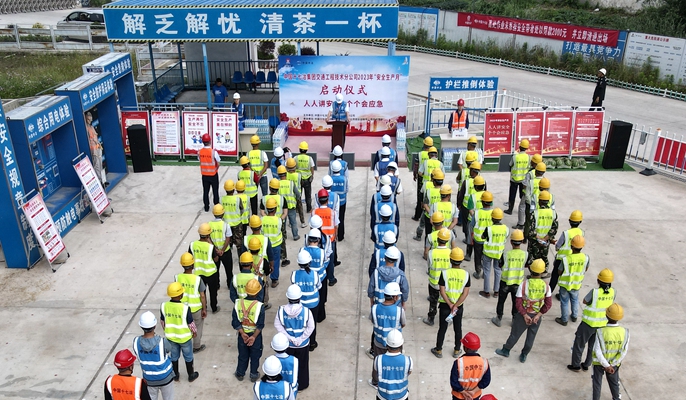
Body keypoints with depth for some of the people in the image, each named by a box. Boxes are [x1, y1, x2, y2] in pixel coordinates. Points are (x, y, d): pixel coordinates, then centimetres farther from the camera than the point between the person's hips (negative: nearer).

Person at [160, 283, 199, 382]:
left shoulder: (164, 306, -17)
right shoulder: (185, 308, -28)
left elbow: (162, 322, -2)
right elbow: (191, 323, -16)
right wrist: (194, 332, 5)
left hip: (170, 337, 3)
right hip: (184, 337, -3)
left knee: (174, 356, 25)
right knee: (188, 357, 19)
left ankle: (175, 375, 41)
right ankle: (191, 375, 35)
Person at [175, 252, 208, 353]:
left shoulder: (177, 277, -17)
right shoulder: (197, 279, -25)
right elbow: (202, 296, -17)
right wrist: (204, 309, -3)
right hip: (196, 308, -3)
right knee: (198, 327, 21)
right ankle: (196, 346, 37)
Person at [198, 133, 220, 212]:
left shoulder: (200, 152, -8)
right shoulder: (213, 152, -20)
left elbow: (200, 161, -1)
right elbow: (218, 164, -14)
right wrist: (215, 170, 5)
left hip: (204, 175, 3)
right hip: (213, 175, -3)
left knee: (205, 191, 13)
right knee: (215, 191, 10)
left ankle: (206, 207, 20)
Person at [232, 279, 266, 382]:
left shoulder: (238, 303, -15)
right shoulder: (259, 306, -22)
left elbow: (235, 322, -13)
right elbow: (260, 325, -20)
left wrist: (242, 334, -11)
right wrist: (254, 336, -13)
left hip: (242, 334, 2)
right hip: (255, 334, -2)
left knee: (242, 355, 22)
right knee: (255, 356, 18)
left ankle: (240, 374, 38)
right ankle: (253, 375, 33)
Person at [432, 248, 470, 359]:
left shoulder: (444, 273, -16)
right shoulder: (466, 274, -11)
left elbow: (442, 291, -17)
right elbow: (465, 293, -13)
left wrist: (450, 305, -12)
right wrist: (455, 306, -14)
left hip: (445, 305, -1)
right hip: (459, 306, 1)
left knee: (442, 328, 13)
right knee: (458, 329, 18)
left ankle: (438, 350, 25)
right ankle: (457, 351, 30)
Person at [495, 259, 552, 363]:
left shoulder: (524, 284, -20)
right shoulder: (546, 286, -14)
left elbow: (518, 302, -19)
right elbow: (548, 304, -12)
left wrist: (525, 315, -11)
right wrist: (538, 315, -10)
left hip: (524, 314, -1)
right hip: (537, 316, 2)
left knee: (515, 334, 17)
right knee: (531, 337, 20)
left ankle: (505, 351, 37)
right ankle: (523, 356, 34)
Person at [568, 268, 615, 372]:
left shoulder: (594, 292, -28)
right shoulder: (613, 292, -13)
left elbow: (585, 301, -11)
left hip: (589, 324, -5)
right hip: (602, 324, 5)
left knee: (579, 344, 15)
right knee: (593, 346, 23)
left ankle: (576, 365, 24)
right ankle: (586, 365, 36)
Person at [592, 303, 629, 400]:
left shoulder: (600, 332, -29)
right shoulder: (624, 332, -20)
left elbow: (597, 352, -27)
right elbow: (623, 352, -17)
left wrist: (606, 365, -17)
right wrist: (612, 364, -11)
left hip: (599, 363, -3)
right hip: (614, 363, 3)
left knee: (597, 383, 18)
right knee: (614, 381, 29)